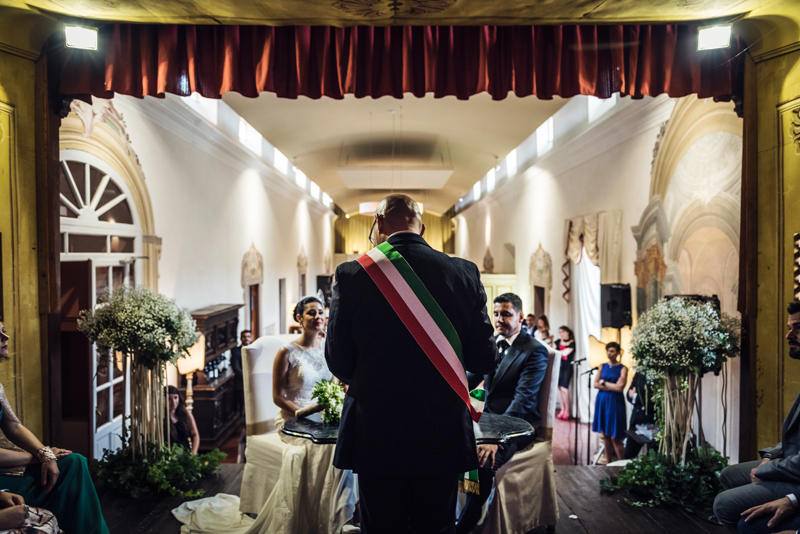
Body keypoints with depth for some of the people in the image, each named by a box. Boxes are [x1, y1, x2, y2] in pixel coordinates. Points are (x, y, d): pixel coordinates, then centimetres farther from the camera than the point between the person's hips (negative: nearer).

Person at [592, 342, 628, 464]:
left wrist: (604, 382, -3)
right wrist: (611, 386, -9)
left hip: (615, 402, -5)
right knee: (605, 434, 9)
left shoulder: (622, 368, -4)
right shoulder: (602, 366, 9)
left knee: (615, 437, -7)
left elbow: (619, 388, -14)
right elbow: (595, 384, 1)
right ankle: (608, 462, 19)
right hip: (601, 401, 5)